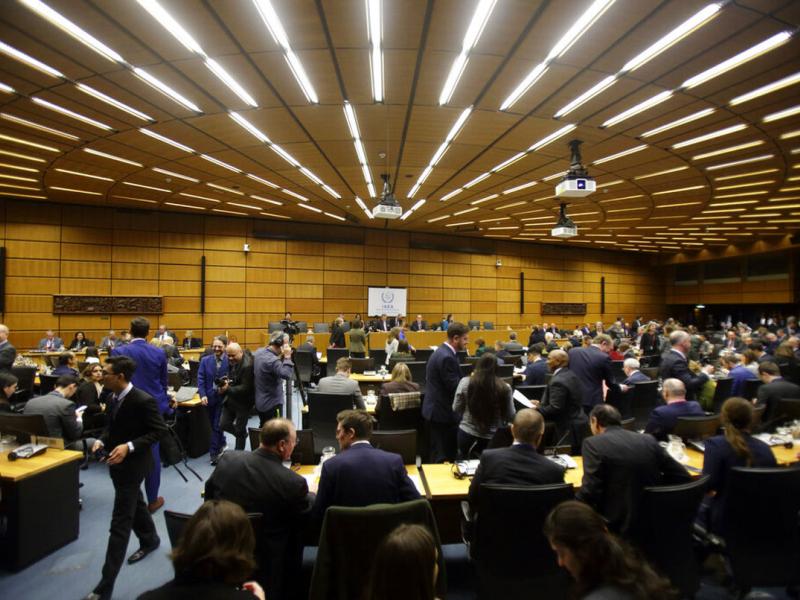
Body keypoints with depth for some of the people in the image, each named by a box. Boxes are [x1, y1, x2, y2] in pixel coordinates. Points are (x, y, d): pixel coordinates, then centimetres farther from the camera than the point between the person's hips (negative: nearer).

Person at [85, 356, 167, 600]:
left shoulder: (144, 400, -25)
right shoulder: (115, 397, -1)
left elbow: (159, 430, -21)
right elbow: (113, 426, 13)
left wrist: (129, 447, -29)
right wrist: (102, 441, -6)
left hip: (132, 464, -8)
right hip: (117, 462, 8)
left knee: (120, 523, -1)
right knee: (135, 504, 26)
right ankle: (150, 540, 50)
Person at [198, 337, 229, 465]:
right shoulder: (205, 360, 4)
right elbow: (200, 379, -1)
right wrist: (203, 395, -12)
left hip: (223, 397, -4)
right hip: (210, 397, 4)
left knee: (217, 425, -3)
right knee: (214, 425, 16)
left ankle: (214, 452, 8)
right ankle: (222, 444, 38)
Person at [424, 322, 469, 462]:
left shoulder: (442, 352, 11)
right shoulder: (447, 357, -22)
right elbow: (455, 387, -21)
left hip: (437, 409, 10)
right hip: (442, 412, -10)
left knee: (439, 454, 19)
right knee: (444, 456, 0)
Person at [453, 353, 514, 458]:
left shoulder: (466, 382, -9)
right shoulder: (504, 388, -12)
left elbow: (456, 409, 1)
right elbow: (510, 416, -1)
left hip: (467, 434, 1)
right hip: (493, 438, -1)